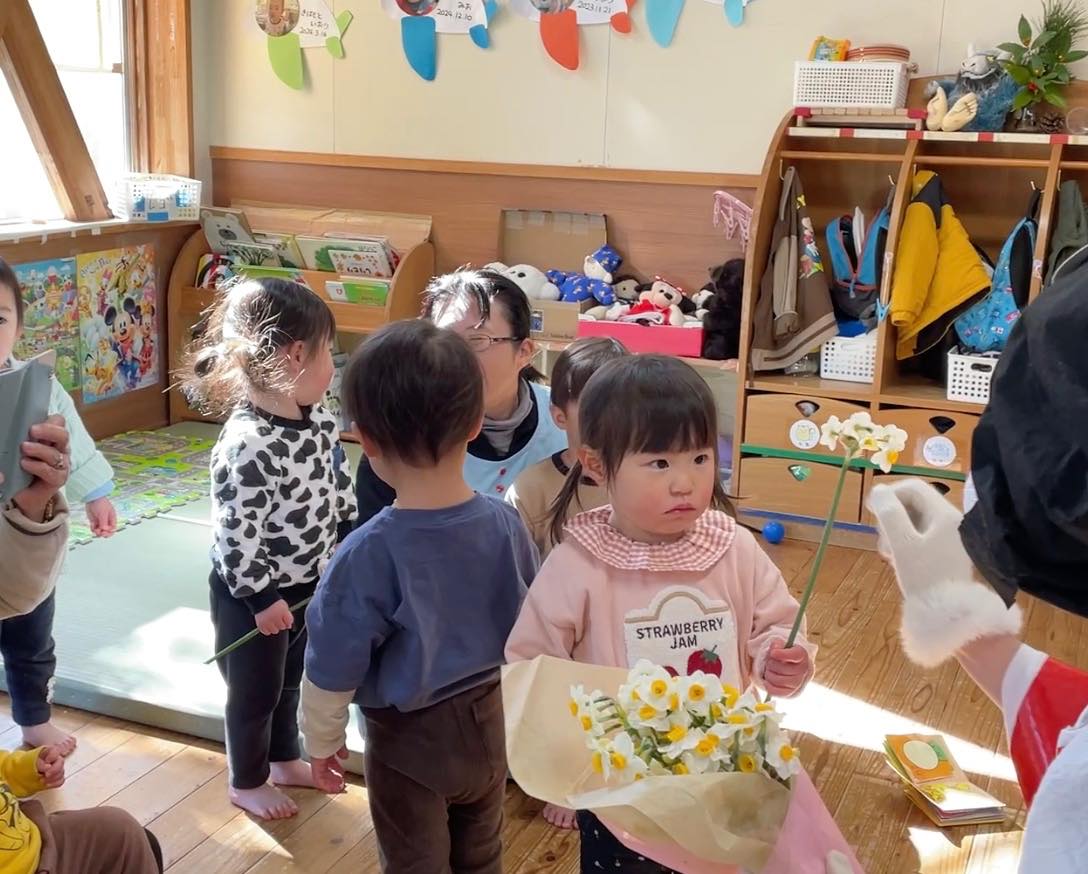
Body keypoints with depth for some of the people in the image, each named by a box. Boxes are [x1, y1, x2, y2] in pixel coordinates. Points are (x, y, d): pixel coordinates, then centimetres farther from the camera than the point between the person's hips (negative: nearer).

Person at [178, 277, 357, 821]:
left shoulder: (318, 420, -5)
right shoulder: (248, 445, -32)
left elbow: (339, 490, 9)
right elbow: (235, 533, -27)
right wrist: (261, 597, -20)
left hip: (309, 581, 8)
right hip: (252, 592, -8)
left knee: (290, 680, 26)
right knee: (254, 691, 13)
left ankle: (284, 760, 48)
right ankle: (246, 783, 35)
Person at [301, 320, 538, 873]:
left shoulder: (368, 555, -29)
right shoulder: (505, 524, -15)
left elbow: (333, 669, -18)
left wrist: (322, 741, 1)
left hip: (410, 740, -4)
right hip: (489, 722, 4)